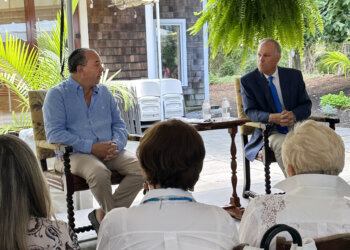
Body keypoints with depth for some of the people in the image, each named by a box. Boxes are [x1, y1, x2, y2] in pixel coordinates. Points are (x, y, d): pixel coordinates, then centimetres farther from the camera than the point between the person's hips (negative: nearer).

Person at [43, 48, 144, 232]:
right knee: (99, 172, -36)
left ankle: (103, 215, -15)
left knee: (140, 167, -21)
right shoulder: (57, 94, 0)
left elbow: (119, 124, 17)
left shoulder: (104, 92, 18)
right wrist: (91, 147, -18)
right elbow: (54, 134, -11)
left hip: (108, 153, 5)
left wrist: (116, 144, -7)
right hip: (74, 154, -5)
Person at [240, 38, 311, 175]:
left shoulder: (294, 75, 8)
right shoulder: (247, 80, 2)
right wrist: (273, 118, -26)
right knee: (281, 144, -35)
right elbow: (250, 112, -6)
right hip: (267, 132, -2)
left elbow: (306, 105, 7)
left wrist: (293, 115, -18)